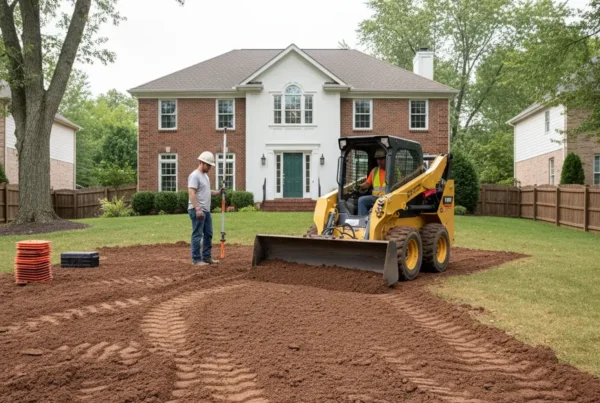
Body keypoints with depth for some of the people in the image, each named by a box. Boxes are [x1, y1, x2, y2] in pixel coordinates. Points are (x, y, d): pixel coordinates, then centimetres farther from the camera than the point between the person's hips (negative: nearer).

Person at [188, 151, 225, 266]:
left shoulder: (205, 175, 17)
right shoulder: (195, 175, -14)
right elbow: (192, 193, -22)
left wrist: (218, 192, 7)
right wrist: (198, 209, -29)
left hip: (206, 210, 10)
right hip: (197, 210, -10)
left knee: (208, 234, 13)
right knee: (197, 235, -4)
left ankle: (206, 257, 21)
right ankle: (196, 259, 3)